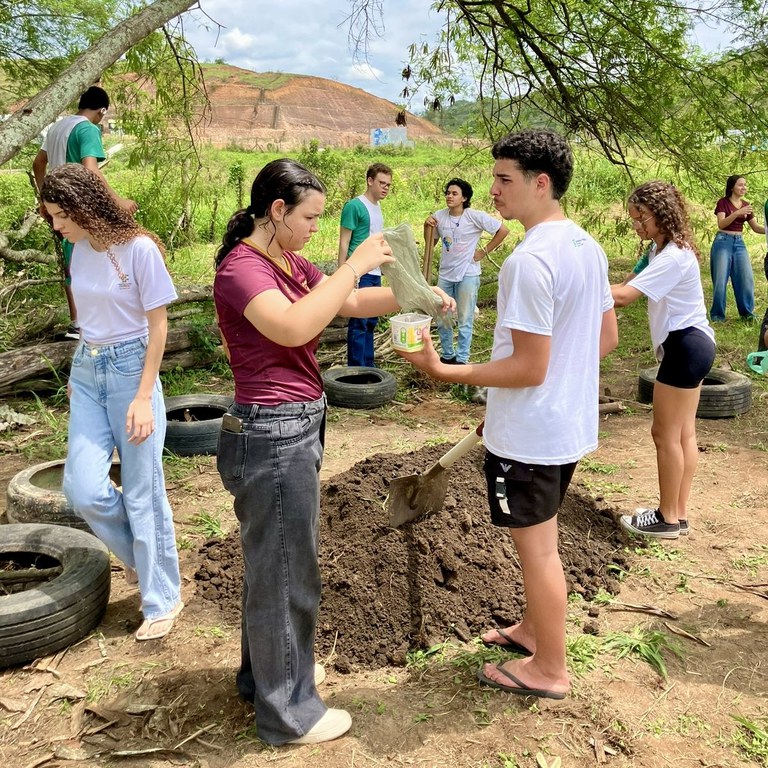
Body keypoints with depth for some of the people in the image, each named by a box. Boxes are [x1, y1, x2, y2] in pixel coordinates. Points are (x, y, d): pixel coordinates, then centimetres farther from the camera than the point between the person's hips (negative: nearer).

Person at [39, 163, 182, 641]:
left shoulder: (139, 249, -13)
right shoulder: (81, 250, 5)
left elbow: (158, 326, -12)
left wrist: (143, 397, -15)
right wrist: (80, 371, 17)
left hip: (131, 369, -6)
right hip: (87, 370, 6)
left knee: (142, 490, 0)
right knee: (83, 489, -3)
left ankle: (162, 599, 17)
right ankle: (141, 557, 25)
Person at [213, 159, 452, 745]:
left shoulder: (289, 264, 10)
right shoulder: (241, 268, -17)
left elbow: (353, 303, 15)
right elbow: (295, 327, -33)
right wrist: (357, 262, -26)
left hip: (296, 428, 10)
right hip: (273, 435, -10)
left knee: (273, 562, 23)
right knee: (285, 571, 4)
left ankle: (266, 673, 44)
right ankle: (288, 713, 24)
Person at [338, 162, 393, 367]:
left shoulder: (377, 206, 15)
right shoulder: (354, 206, -10)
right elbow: (344, 243, -11)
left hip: (375, 273, 8)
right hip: (360, 274, -8)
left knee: (371, 322, 13)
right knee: (359, 323, -4)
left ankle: (368, 367, 21)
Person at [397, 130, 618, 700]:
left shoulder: (529, 261, -25)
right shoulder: (588, 247, 5)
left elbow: (528, 369, -25)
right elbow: (607, 337, 12)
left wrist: (444, 371, -21)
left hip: (528, 434, -9)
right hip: (572, 422, 9)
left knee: (536, 546, 7)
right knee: (542, 538, 24)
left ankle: (549, 669, 25)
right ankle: (535, 630, 42)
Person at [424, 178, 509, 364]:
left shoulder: (475, 217, -12)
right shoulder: (439, 216, 2)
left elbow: (503, 230, -9)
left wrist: (484, 251, -8)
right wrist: (427, 226, -4)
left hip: (467, 275, -5)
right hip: (445, 274, 5)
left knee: (465, 320, 3)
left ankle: (461, 359, 13)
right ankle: (447, 355, 28)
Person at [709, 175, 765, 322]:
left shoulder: (746, 205, 10)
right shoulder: (723, 202, -5)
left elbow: (756, 227, 10)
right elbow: (721, 224, -18)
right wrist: (737, 213, -30)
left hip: (739, 243, 5)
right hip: (723, 242, -5)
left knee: (746, 277, 0)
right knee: (720, 279, -4)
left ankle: (747, 311, 12)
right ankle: (717, 314, 5)